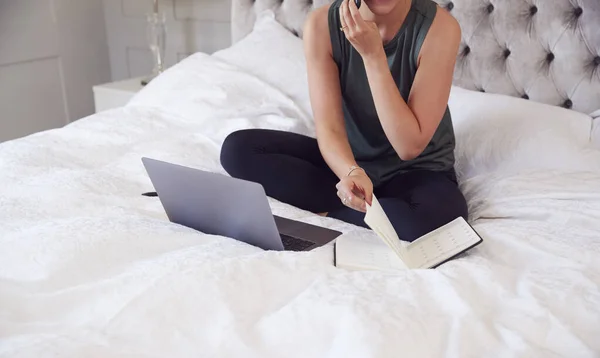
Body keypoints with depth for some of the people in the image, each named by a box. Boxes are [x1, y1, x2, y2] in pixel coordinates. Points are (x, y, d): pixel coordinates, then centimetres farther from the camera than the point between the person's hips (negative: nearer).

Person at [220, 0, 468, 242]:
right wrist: (352, 172, -40)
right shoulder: (322, 24, -14)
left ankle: (328, 210, -12)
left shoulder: (439, 26, -21)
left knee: (439, 216, -38)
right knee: (238, 148, -17)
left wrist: (372, 55, -29)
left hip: (417, 170, -2)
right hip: (348, 161, 3)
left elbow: (410, 146, -24)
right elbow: (329, 129, -18)